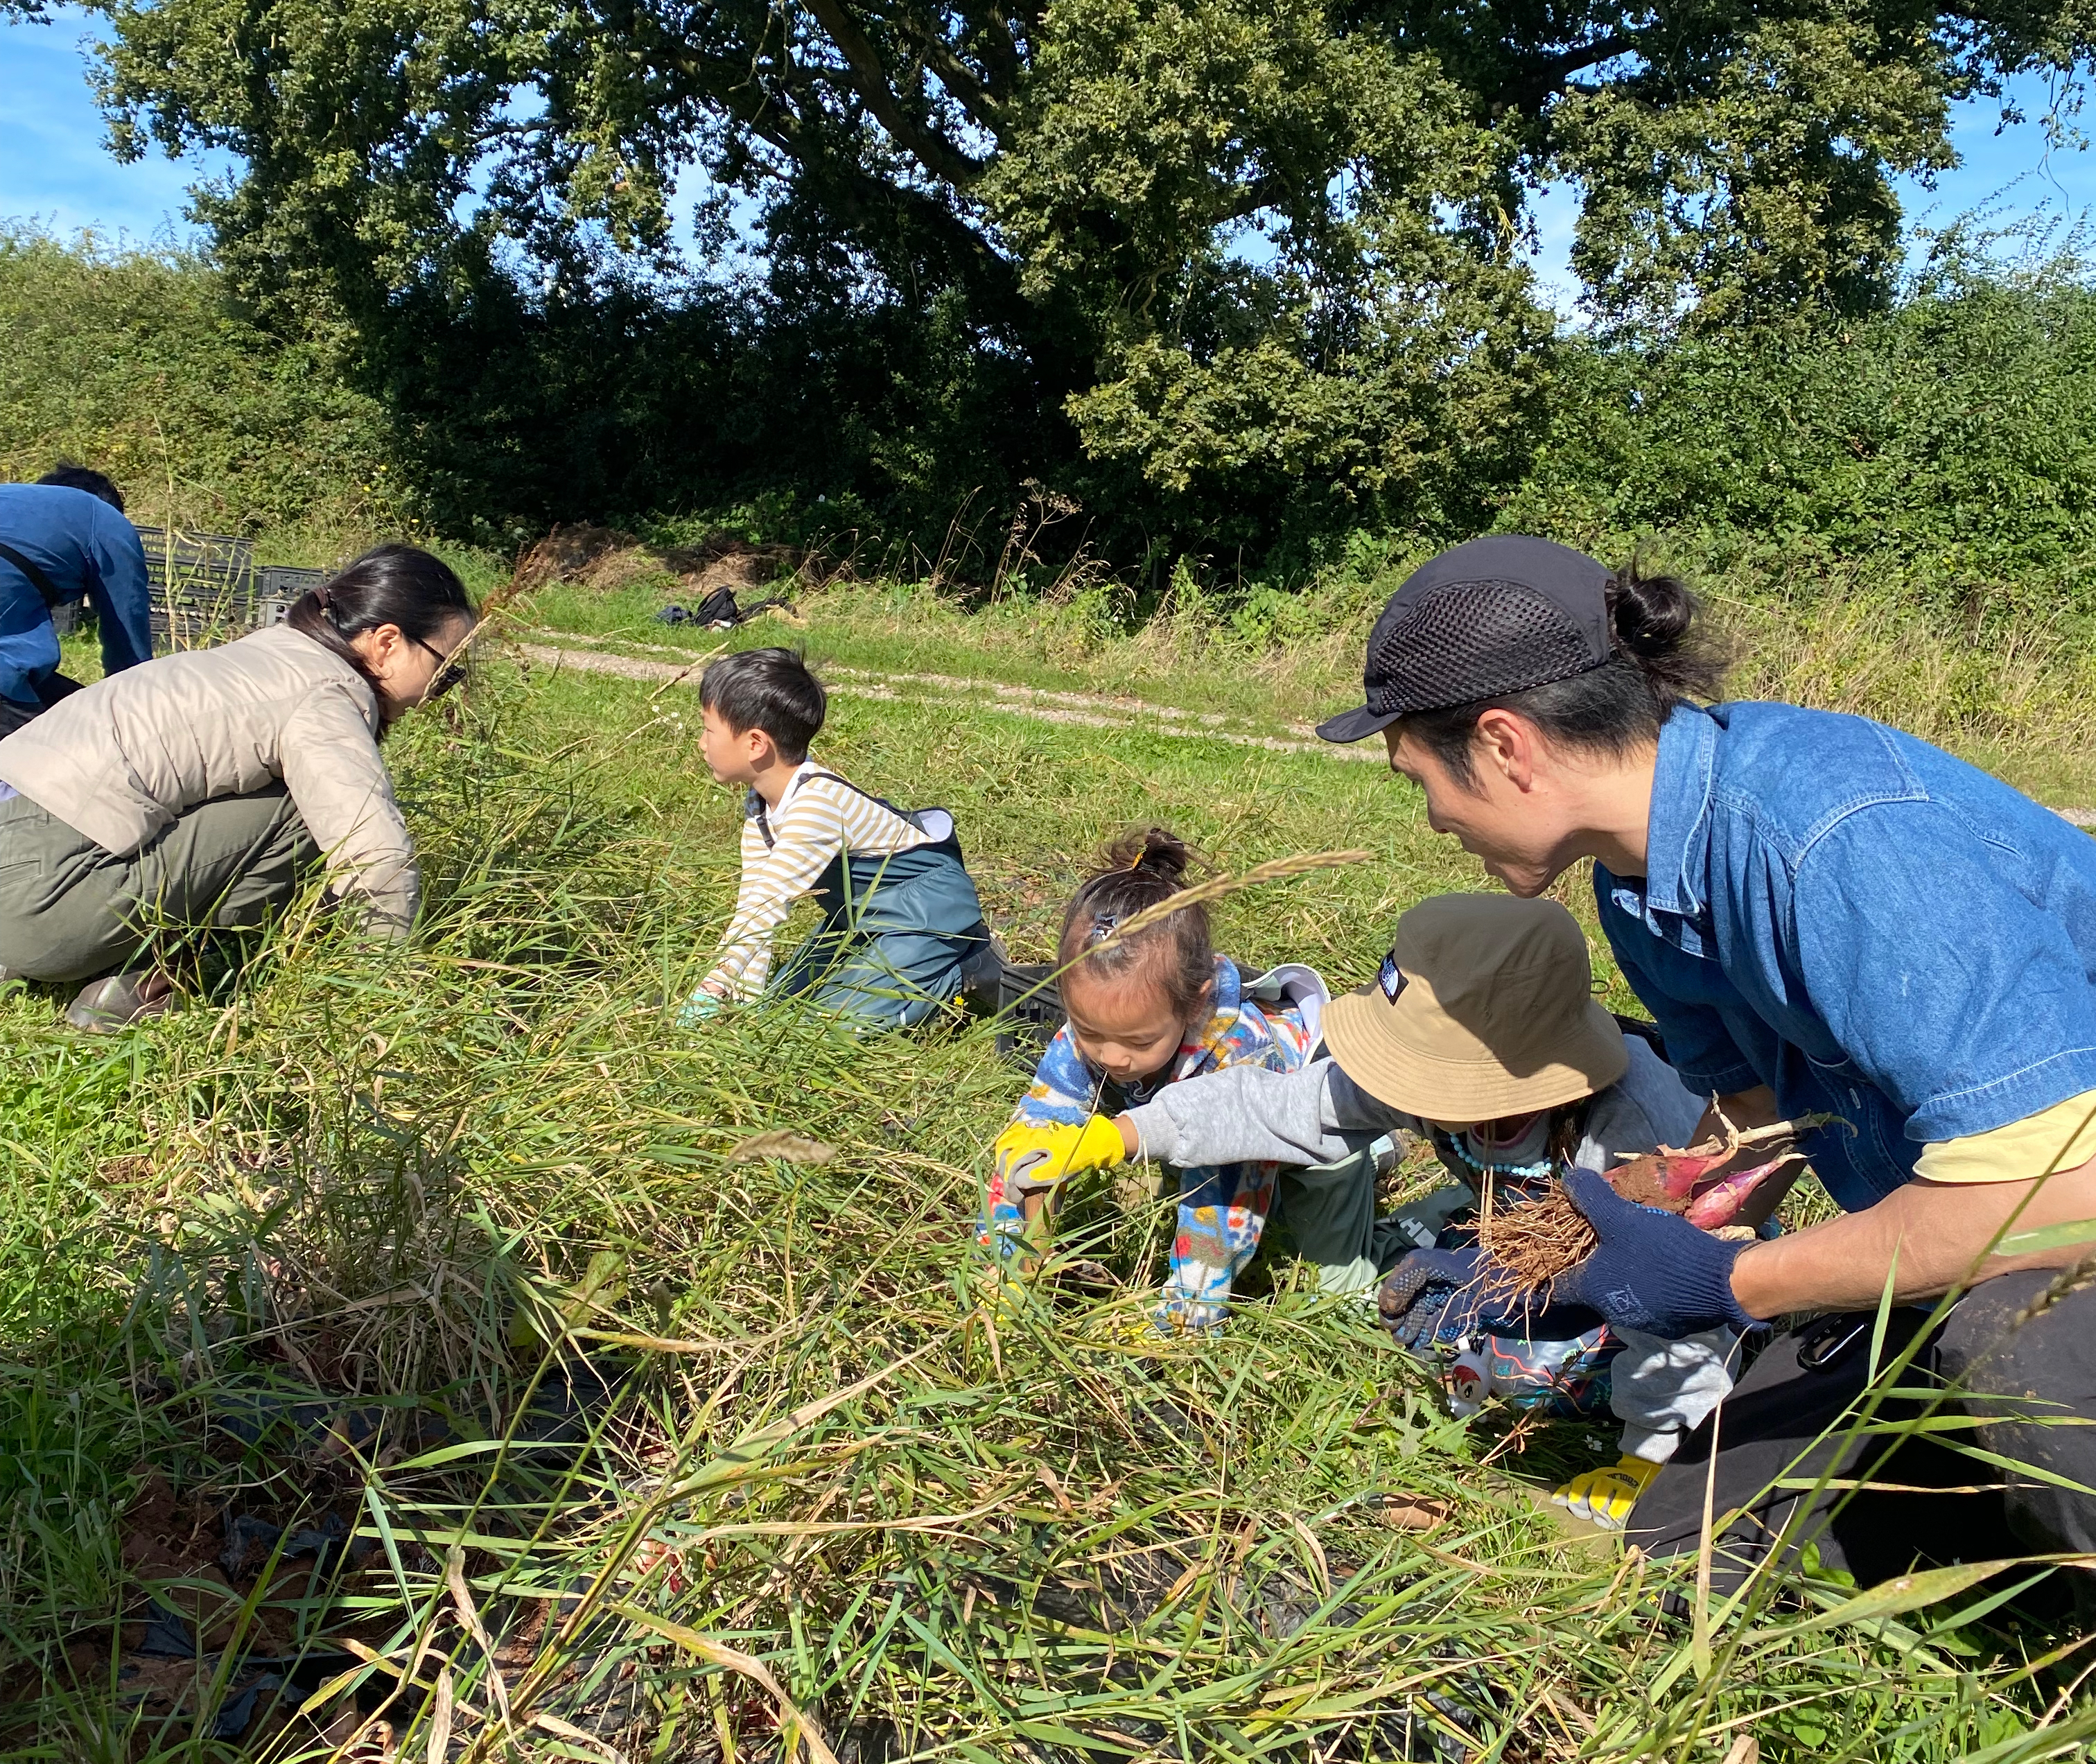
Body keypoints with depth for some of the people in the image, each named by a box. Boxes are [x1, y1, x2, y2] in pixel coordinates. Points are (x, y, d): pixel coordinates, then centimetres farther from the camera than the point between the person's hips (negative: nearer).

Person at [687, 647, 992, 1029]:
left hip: (929, 907, -9)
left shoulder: (817, 804, -33)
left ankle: (969, 971, 0)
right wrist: (747, 993, -12)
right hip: (866, 914, 9)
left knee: (845, 1020, -20)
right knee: (786, 998, 7)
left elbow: (768, 902, -37)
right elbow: (753, 901, -4)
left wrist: (713, 990, -37)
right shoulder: (759, 805, -3)